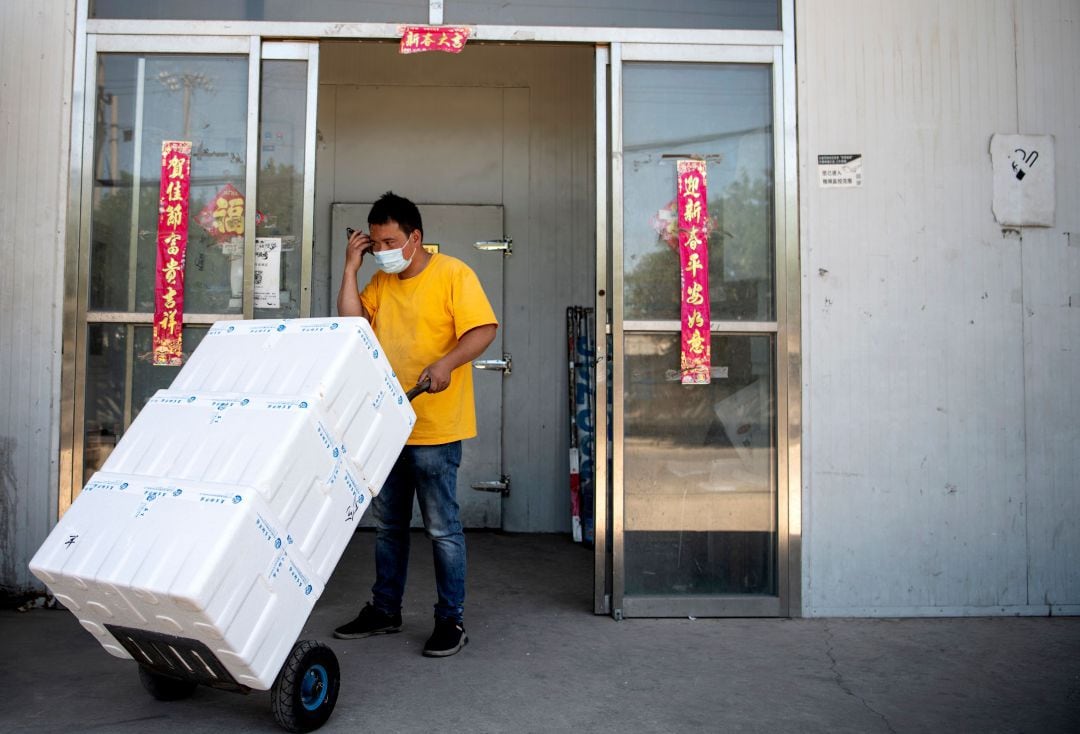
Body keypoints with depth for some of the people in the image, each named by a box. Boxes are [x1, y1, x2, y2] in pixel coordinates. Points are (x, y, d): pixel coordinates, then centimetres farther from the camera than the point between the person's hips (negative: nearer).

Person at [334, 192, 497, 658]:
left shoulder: (452, 274, -7)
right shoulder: (380, 282, 12)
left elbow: (484, 329, -16)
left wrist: (447, 362, -30)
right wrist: (350, 269, 0)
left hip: (435, 428, -7)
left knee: (442, 529, 0)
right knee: (388, 526, 17)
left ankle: (451, 619, 13)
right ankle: (385, 610, 31)